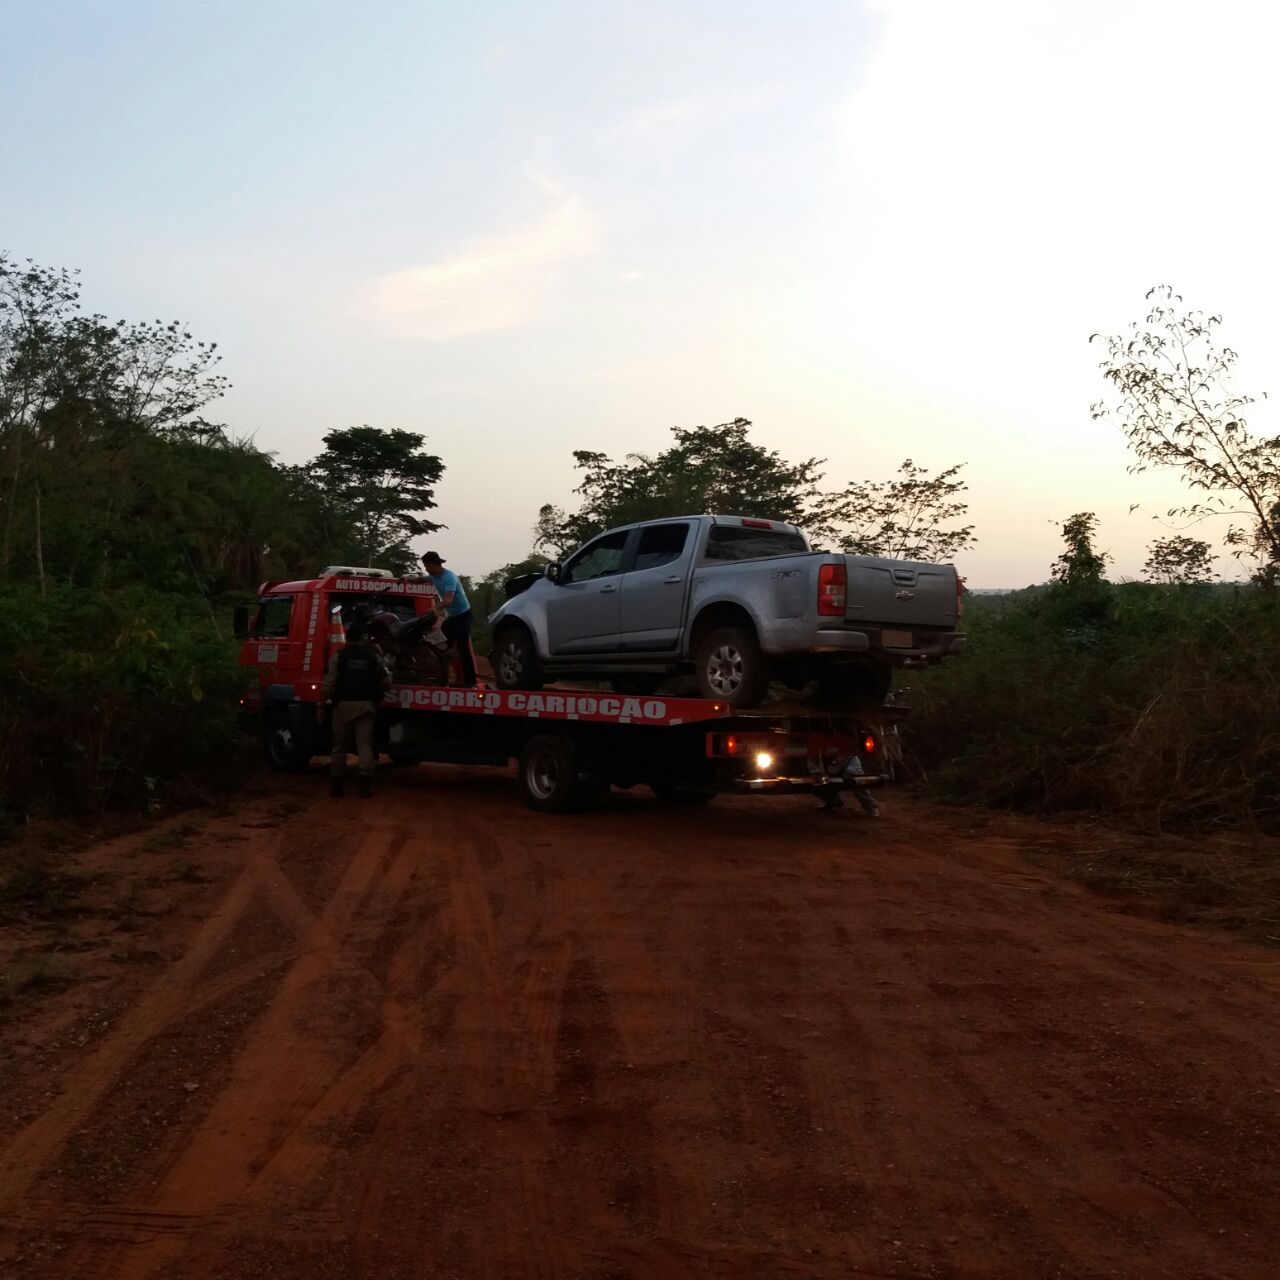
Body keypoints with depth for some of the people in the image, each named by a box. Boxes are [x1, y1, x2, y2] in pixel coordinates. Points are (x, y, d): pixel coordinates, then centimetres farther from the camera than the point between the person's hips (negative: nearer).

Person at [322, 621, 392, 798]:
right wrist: (376, 694, 20)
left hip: (343, 704, -1)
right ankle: (366, 783, -9)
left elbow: (329, 684, -8)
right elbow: (386, 682, 2)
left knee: (339, 745, 9)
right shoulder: (374, 656, 4)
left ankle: (336, 784, 13)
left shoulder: (338, 656, -2)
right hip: (366, 705, 1)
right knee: (365, 744, 1)